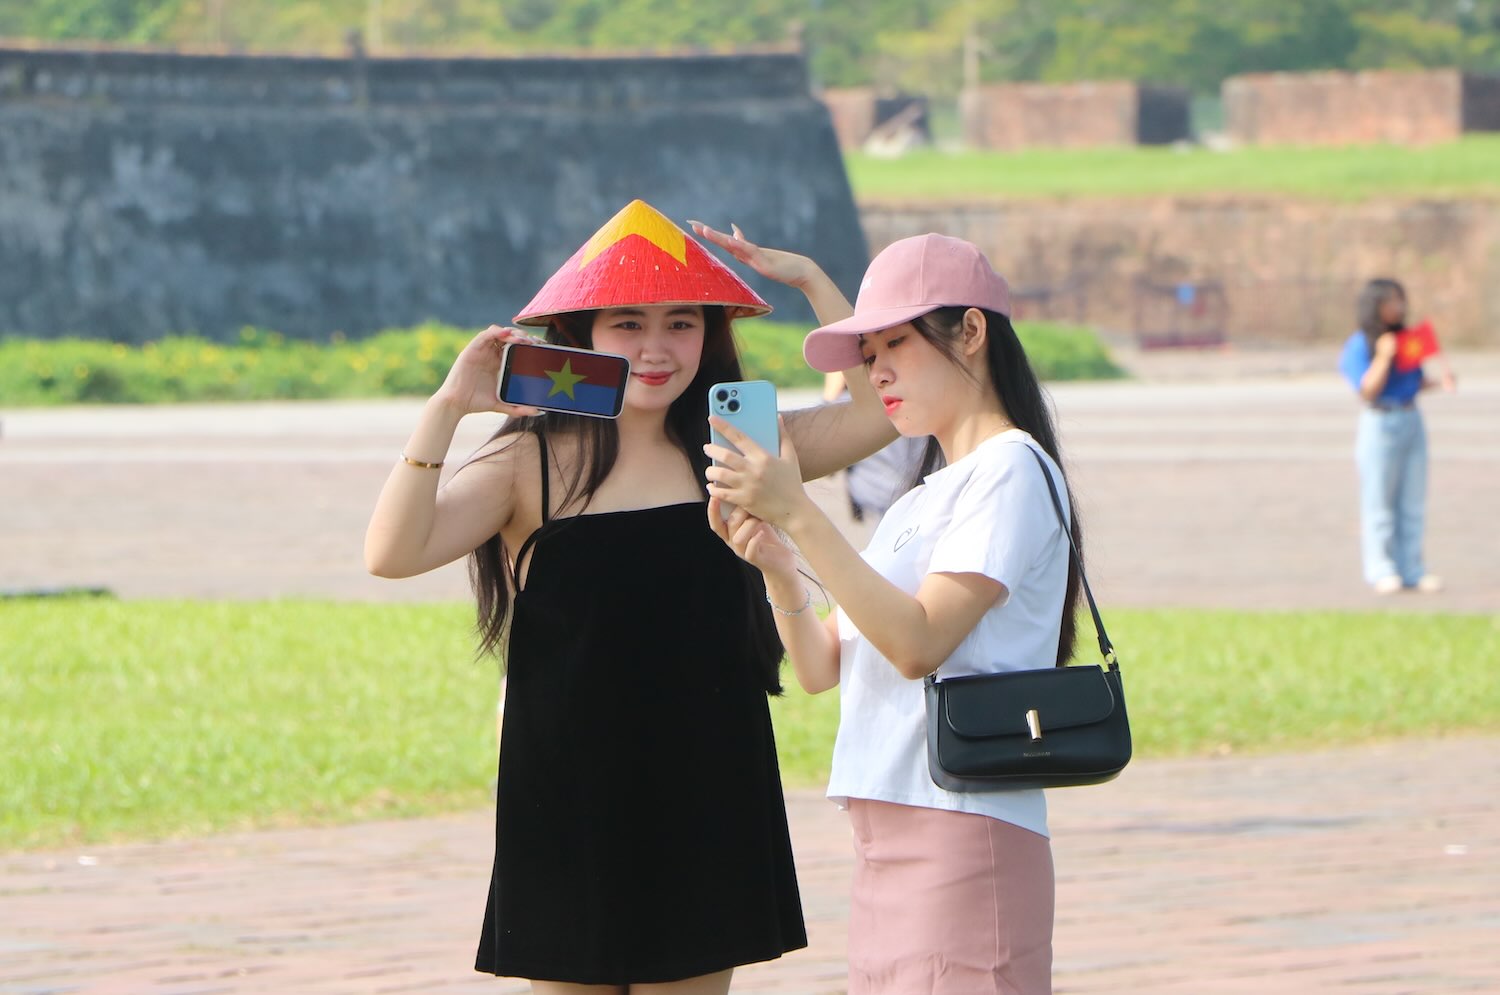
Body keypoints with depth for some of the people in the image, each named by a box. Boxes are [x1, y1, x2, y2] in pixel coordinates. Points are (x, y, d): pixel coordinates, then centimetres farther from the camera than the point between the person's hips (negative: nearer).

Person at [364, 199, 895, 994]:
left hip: (705, 801, 3)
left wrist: (810, 280, -5)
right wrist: (446, 409, -24)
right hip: (569, 805, -3)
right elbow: (392, 555, -17)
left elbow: (878, 413, -2)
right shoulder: (530, 464, -5)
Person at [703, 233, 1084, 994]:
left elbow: (919, 642, -17)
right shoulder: (918, 502, 22)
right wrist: (777, 568, -3)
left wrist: (797, 513, -19)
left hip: (966, 835, -9)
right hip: (883, 837, 9)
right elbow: (820, 668, 16)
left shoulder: (1011, 470, -5)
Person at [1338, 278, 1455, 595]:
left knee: (1412, 503, 8)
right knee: (1379, 502, -3)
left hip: (1412, 423, 7)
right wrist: (1383, 357, -26)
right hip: (1380, 425, -7)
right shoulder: (1359, 346, -10)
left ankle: (1411, 569, 13)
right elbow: (1368, 392, -16)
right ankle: (1381, 571, 1)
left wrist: (1440, 381, -1)